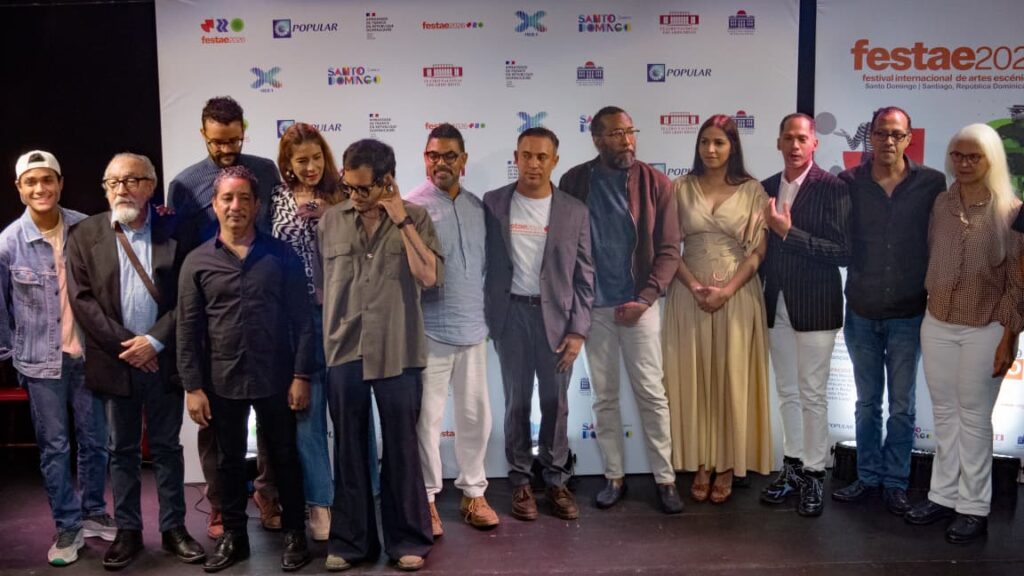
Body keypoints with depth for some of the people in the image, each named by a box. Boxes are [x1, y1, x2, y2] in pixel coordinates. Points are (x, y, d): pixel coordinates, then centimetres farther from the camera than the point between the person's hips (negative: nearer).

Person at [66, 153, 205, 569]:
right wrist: (123, 344, -10)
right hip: (115, 359, 1)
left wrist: (156, 340, -12)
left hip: (164, 357, -1)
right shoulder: (84, 235, 3)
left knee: (167, 448, 10)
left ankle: (173, 528, 22)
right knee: (122, 450, 11)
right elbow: (81, 298, -2)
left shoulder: (173, 231, 0)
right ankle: (128, 531, 23)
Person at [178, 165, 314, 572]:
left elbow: (302, 319, -2)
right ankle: (233, 536, 28)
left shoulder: (281, 255, -2)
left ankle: (294, 534, 24)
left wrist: (301, 375, -7)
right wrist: (192, 387, -4)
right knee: (230, 462, 14)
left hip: (275, 378, -1)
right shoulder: (197, 262, 1)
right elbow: (188, 329, 0)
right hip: (222, 382, 1)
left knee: (284, 458, 9)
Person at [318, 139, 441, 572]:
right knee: (349, 450, 11)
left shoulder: (414, 218, -2)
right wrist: (325, 342, 11)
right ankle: (350, 540, 24)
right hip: (343, 353, 2)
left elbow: (429, 277, -14)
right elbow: (320, 286, 10)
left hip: (397, 354, -2)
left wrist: (401, 222, -15)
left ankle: (407, 539, 21)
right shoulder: (330, 222, 4)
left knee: (401, 448, 7)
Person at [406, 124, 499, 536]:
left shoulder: (478, 208, 10)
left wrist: (486, 311, 13)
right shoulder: (411, 206, -7)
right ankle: (426, 498, 17)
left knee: (475, 413, 11)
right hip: (429, 329, -5)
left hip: (473, 327, 5)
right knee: (427, 417, 4)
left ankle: (473, 492, 25)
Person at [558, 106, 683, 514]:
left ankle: (665, 478, 14)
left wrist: (645, 298, -14)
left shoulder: (655, 183, -3)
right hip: (593, 305, 1)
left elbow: (668, 250, -4)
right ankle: (614, 476, 22)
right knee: (604, 396, 10)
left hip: (639, 303, -1)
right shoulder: (575, 181, 0)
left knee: (651, 393, 2)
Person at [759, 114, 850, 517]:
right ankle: (792, 465, 26)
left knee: (813, 394, 2)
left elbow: (842, 253, -16)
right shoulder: (766, 189, 7)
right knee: (787, 392, 14)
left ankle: (814, 473, 15)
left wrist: (788, 232, -21)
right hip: (776, 305, 5)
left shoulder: (832, 188, -9)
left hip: (815, 306, -5)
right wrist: (758, 297, 8)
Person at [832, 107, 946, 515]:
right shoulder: (849, 183, -4)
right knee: (867, 402, 14)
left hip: (907, 315, -1)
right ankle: (868, 477, 26)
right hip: (861, 313, 1)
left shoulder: (931, 184, -5)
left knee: (902, 405, 8)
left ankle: (895, 482, 23)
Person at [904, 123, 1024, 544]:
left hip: (984, 329, -4)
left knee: (973, 417, 4)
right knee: (944, 413, 12)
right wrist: (927, 307, 8)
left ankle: (974, 507, 16)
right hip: (936, 324, 4)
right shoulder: (940, 204, 3)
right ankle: (943, 495, 24)